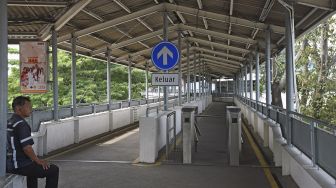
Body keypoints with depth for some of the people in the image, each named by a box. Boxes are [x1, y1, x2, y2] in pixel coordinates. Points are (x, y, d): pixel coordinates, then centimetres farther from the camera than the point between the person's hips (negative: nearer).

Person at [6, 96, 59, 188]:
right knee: (53, 170, -4)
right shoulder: (21, 124, -19)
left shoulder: (9, 122, 10)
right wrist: (38, 161, -11)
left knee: (33, 166, 37)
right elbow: (27, 148, -26)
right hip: (20, 166, -10)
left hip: (9, 165, 10)